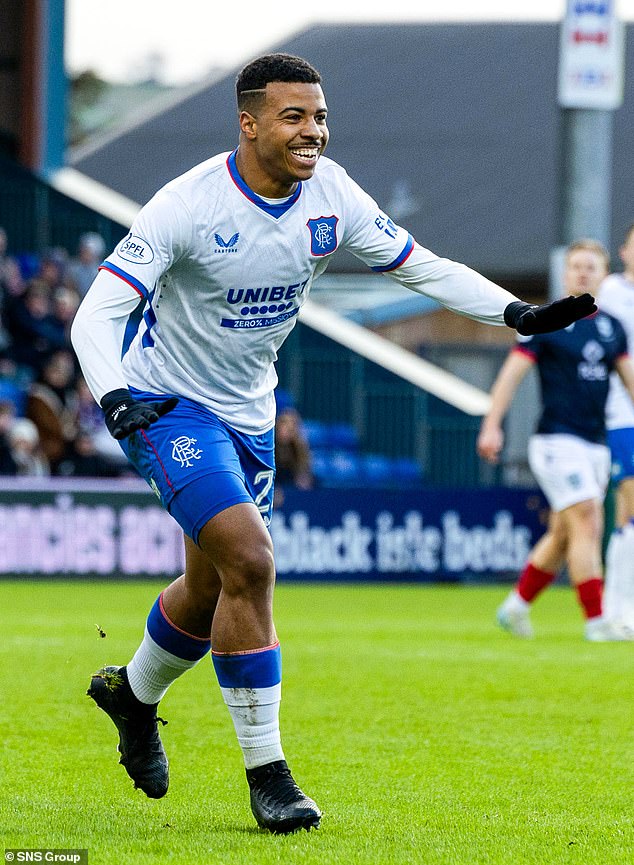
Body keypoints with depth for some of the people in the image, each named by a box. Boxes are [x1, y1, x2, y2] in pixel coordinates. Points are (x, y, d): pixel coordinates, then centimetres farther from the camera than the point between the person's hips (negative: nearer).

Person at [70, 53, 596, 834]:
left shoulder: (331, 196, -8)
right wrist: (114, 398, -43)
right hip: (167, 408, -7)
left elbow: (421, 267, 2)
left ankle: (132, 693, 49)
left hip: (248, 415, 7)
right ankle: (265, 771, -14)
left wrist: (518, 313, -11)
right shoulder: (187, 206, -24)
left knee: (212, 590, 17)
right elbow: (96, 314, -25)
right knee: (250, 562, -23)